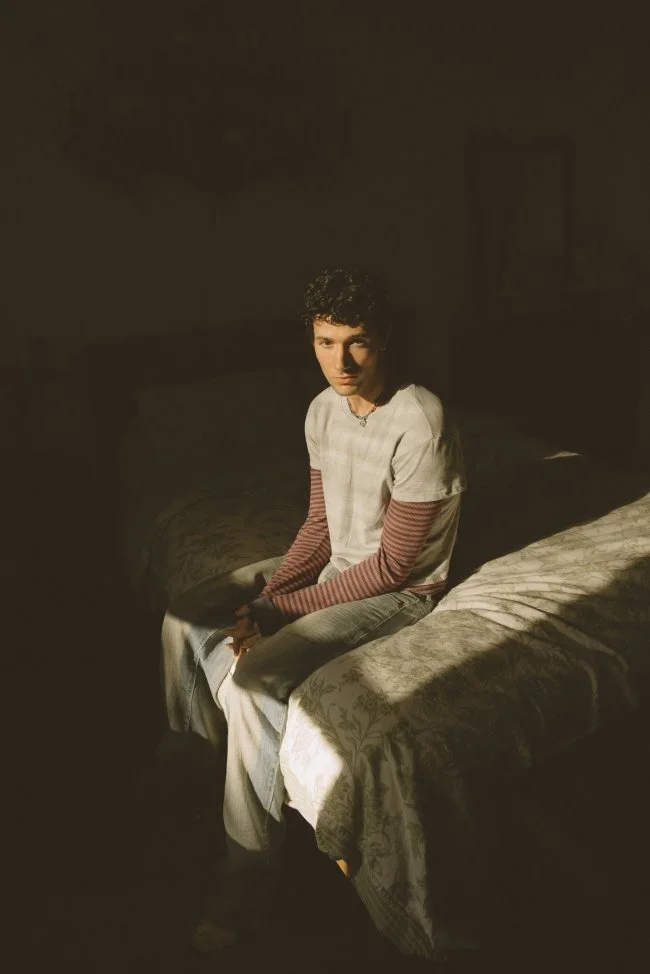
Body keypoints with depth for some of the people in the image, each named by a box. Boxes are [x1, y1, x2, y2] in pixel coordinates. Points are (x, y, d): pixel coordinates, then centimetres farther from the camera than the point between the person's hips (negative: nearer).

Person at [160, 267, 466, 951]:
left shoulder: (419, 425, -27)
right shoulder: (323, 410, -2)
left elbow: (393, 566, -22)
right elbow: (321, 524, 6)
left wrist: (283, 607, -18)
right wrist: (264, 594, -9)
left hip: (399, 591, -8)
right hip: (333, 563, 8)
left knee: (251, 681, -25)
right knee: (185, 623, 1)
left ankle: (248, 872, -4)